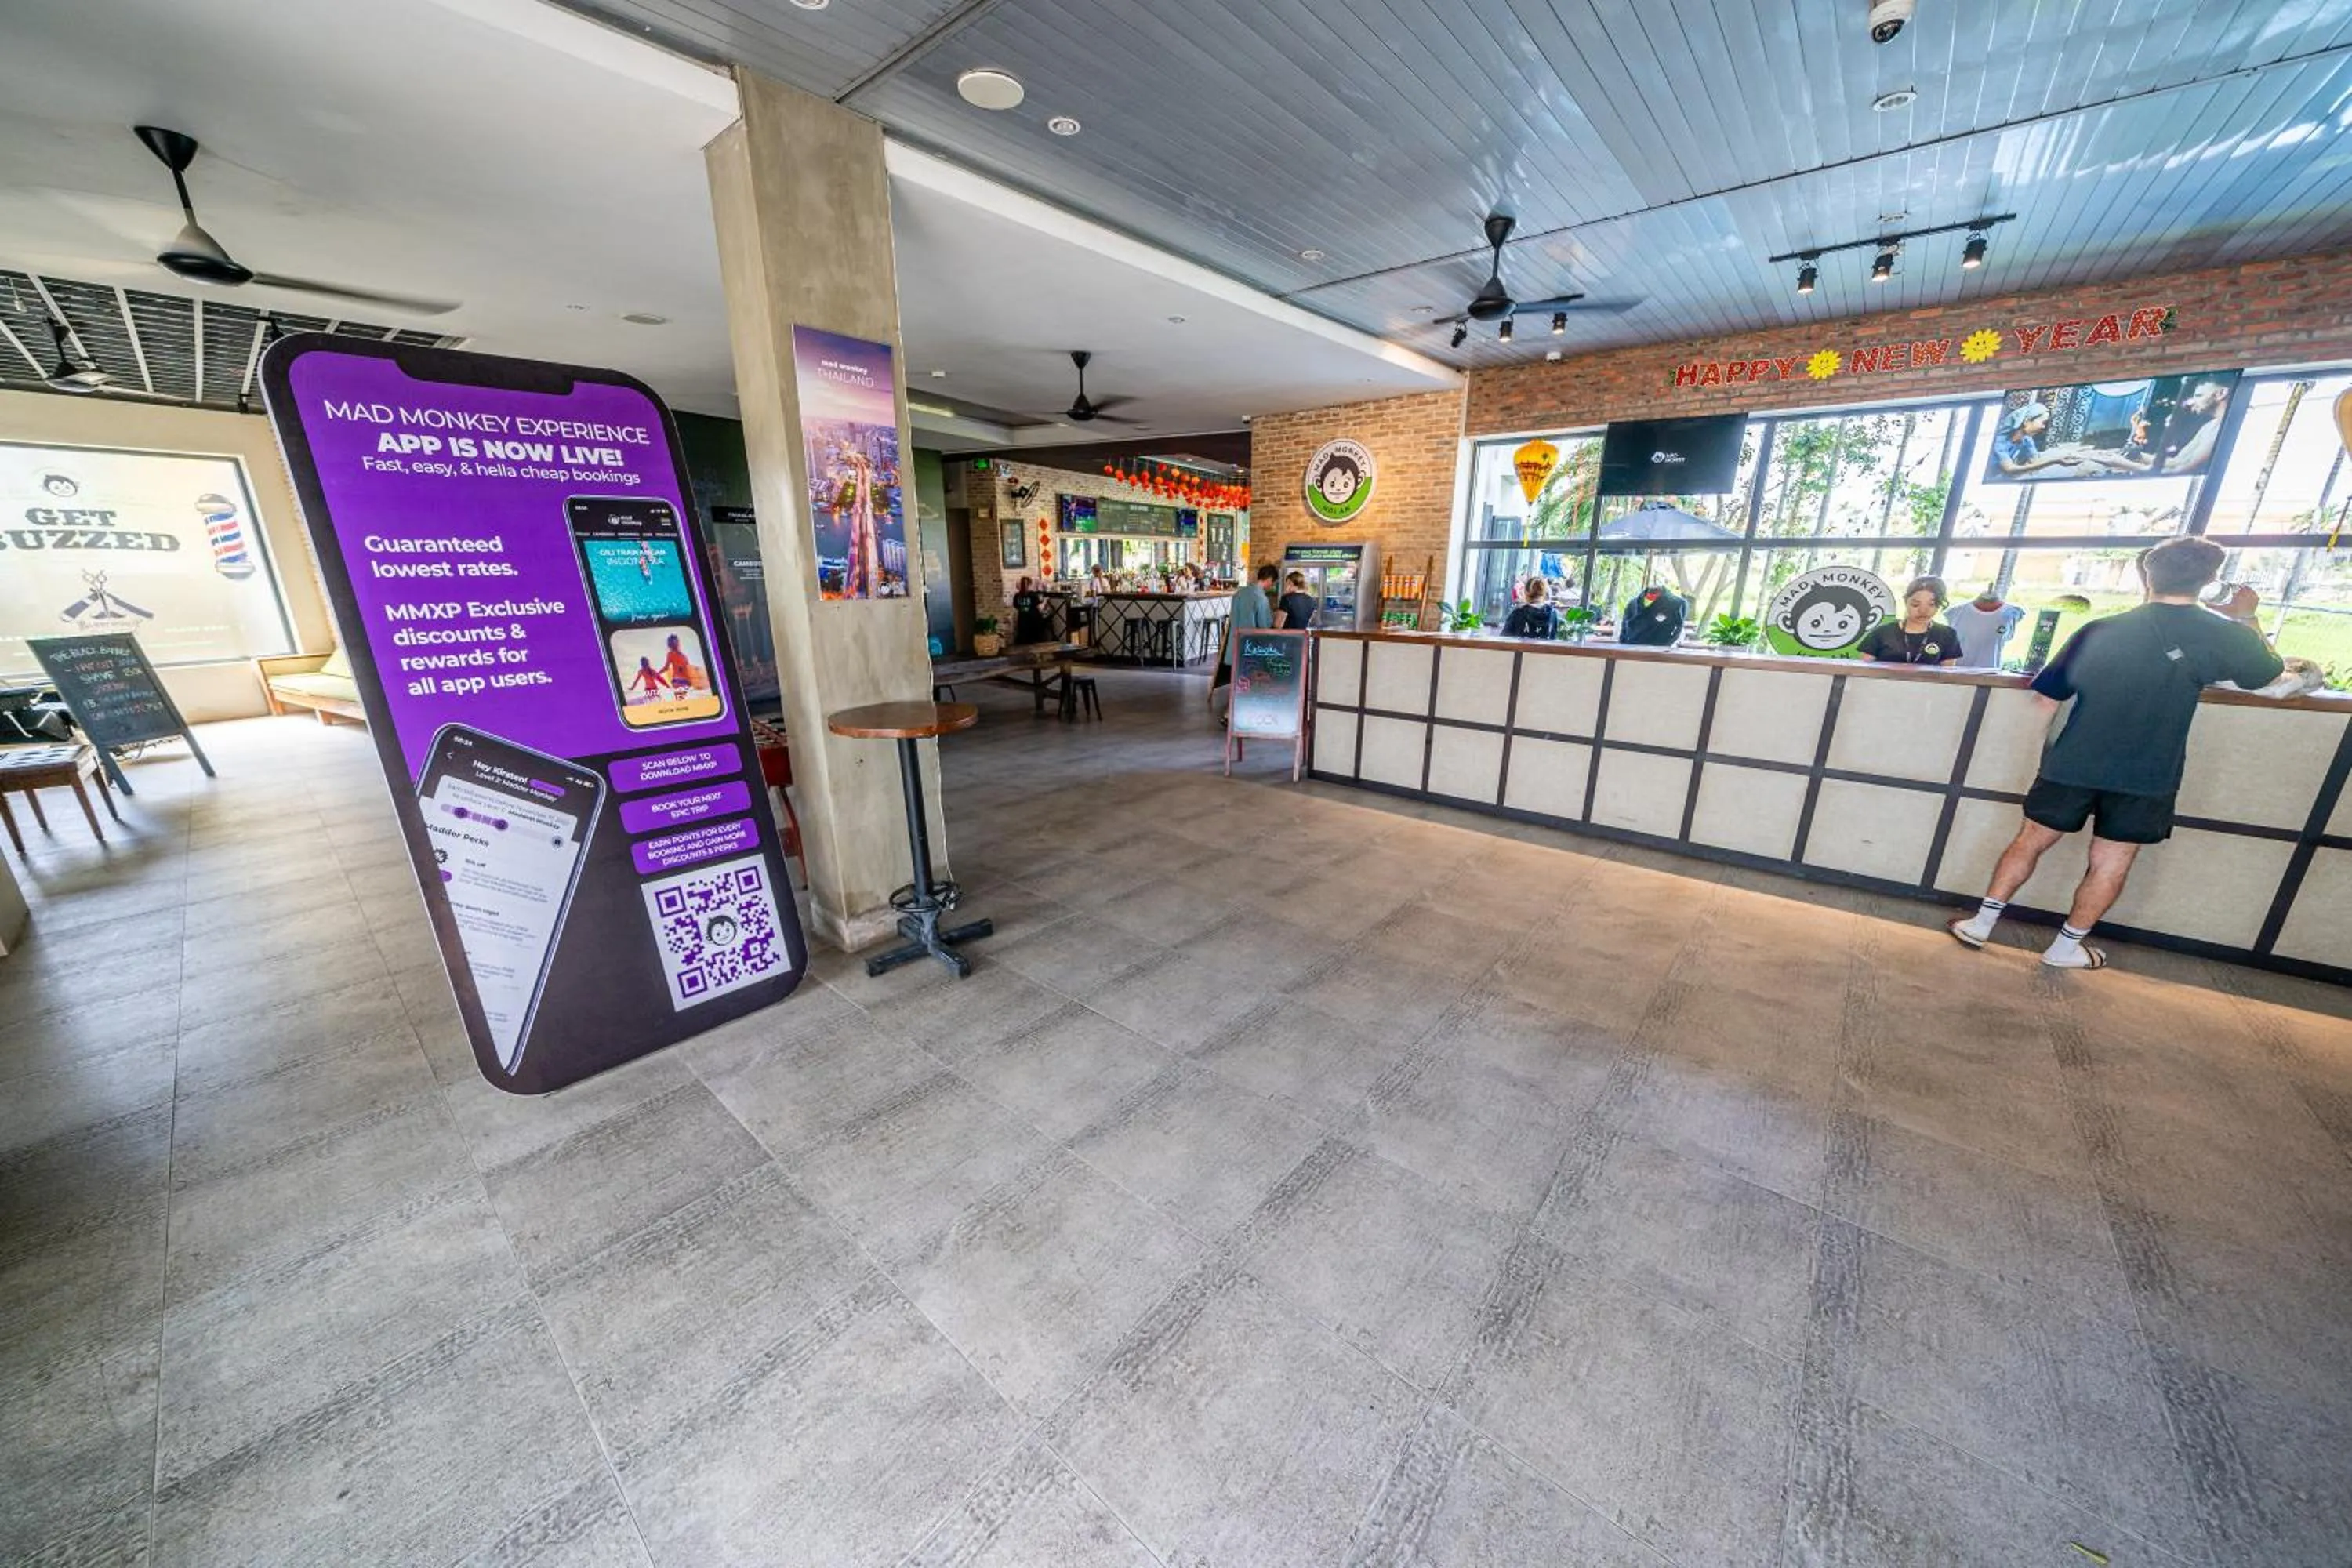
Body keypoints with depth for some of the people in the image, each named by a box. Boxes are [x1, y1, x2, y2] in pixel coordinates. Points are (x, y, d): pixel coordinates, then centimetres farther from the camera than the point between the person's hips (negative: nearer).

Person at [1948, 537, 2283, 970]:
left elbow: (2047, 698, 4)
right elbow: (2270, 675, 16)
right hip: (2146, 776, 0)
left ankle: (1981, 923, 12)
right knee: (2111, 865, 11)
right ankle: (2066, 947, 18)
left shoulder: (2099, 631, -2)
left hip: (2073, 765, 0)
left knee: (2030, 841, 10)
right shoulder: (2224, 636, -5)